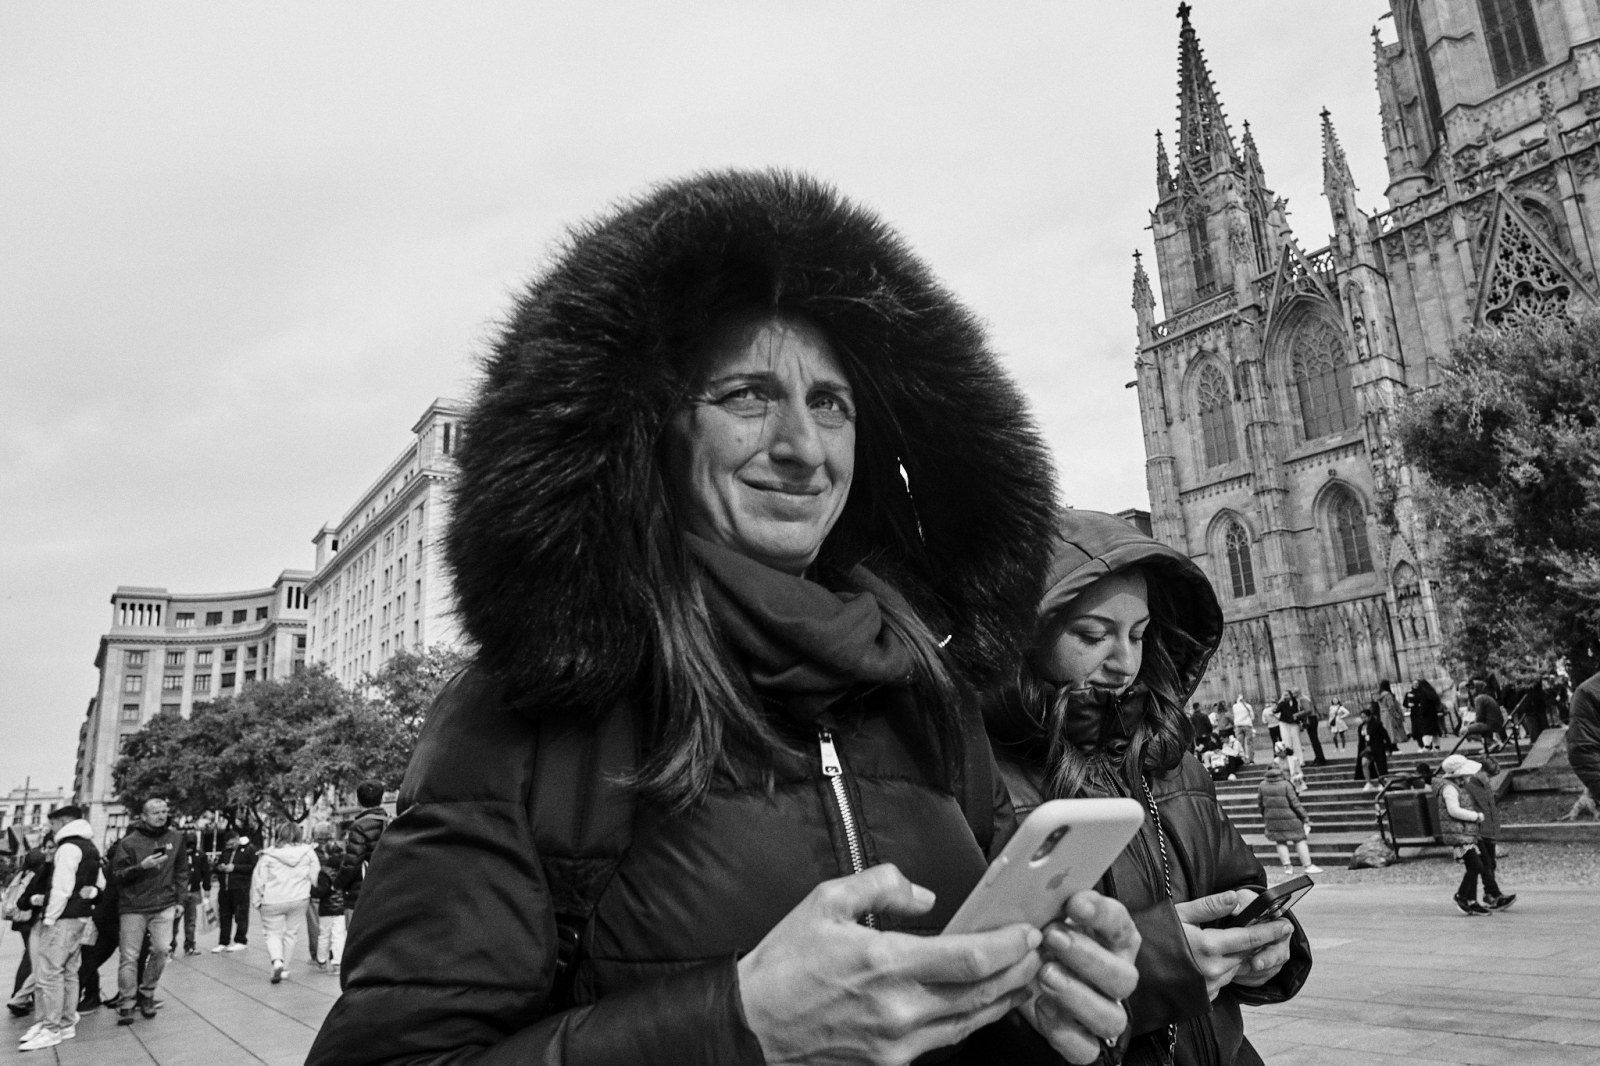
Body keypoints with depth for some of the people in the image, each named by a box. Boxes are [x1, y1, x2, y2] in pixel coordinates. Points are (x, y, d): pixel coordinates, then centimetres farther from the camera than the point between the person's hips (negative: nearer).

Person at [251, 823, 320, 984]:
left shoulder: (268, 854, -8)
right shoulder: (308, 852, -3)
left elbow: (259, 879, -5)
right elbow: (315, 876, 3)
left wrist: (256, 900, 7)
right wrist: (313, 895, 17)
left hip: (273, 901, -2)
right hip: (299, 899, 2)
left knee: (273, 933, 9)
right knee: (290, 933, 14)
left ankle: (277, 961, -15)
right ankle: (284, 968, 19)